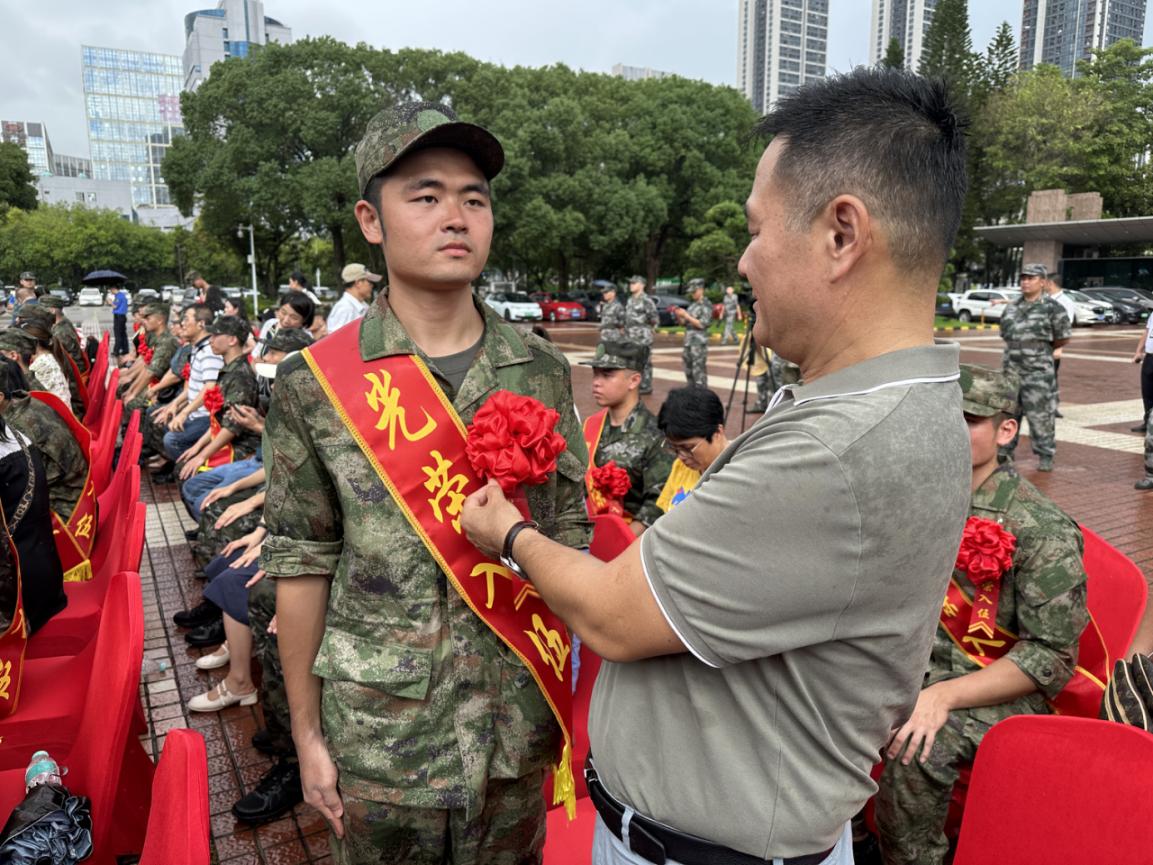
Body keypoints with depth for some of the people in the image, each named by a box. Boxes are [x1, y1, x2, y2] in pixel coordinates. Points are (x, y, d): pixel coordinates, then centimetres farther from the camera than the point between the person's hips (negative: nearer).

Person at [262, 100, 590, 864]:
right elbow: (301, 567, -5)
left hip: (517, 726, 2)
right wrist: (307, 733, -1)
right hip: (378, 735, -1)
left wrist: (569, 693, 2)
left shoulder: (544, 372, -4)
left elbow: (570, 533, 2)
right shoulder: (315, 385, -10)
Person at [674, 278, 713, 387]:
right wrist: (679, 315, -1)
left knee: (699, 371, -10)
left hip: (699, 342, -8)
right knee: (688, 371, 13)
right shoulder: (692, 305, 17)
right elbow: (684, 323, 19)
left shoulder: (706, 305, -6)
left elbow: (702, 324, -15)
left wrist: (686, 315, -15)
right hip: (688, 341, 8)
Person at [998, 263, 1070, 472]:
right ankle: (1005, 452, 21)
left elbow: (1063, 339, 2)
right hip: (1011, 371, 5)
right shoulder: (1012, 308, 10)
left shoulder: (1052, 308, -5)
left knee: (1040, 416, -1)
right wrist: (1018, 349, 11)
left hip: (1038, 373, -5)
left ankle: (1045, 456, 9)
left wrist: (1041, 348, 10)